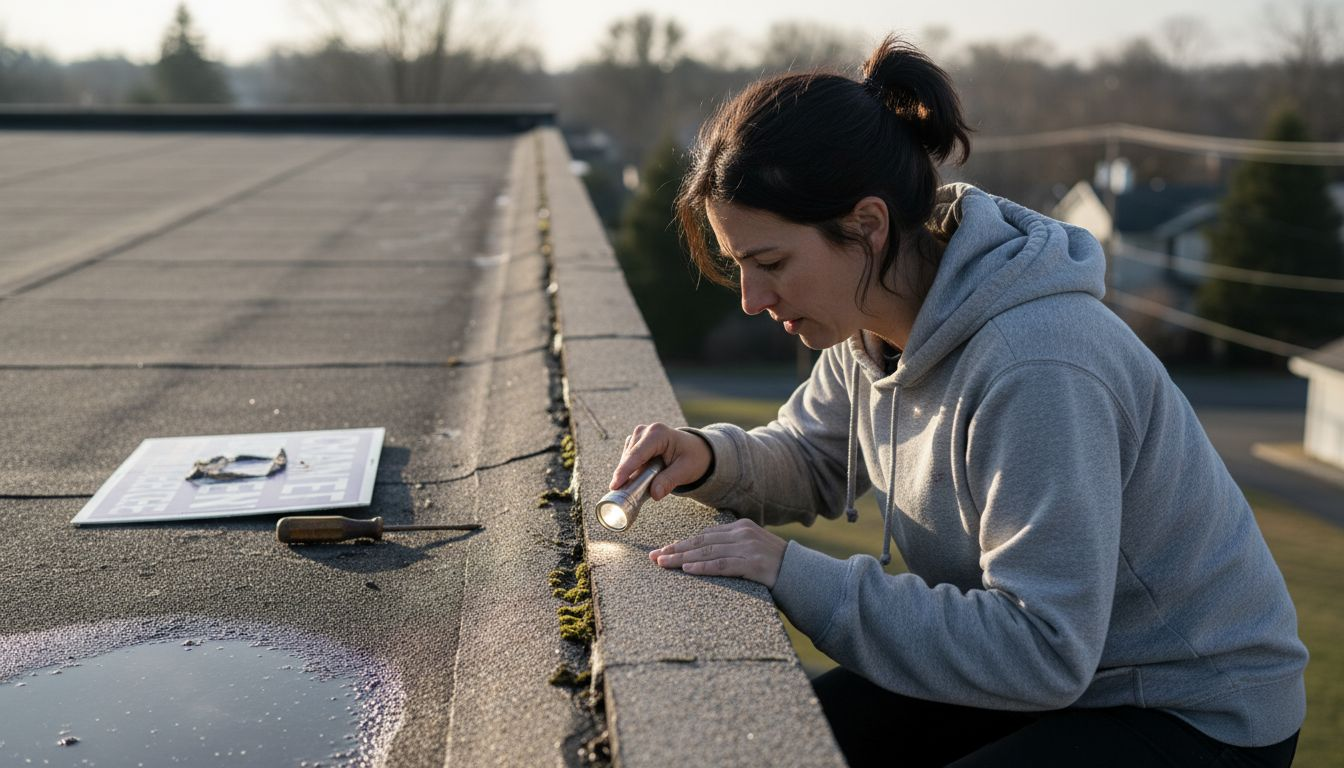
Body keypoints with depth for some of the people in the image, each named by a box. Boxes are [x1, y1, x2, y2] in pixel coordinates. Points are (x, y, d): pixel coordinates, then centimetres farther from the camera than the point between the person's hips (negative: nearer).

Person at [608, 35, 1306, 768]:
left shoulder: (1034, 368, -33)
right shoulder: (877, 318, -6)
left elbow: (1040, 649, -31)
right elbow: (808, 460, 11)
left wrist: (797, 577, -31)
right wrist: (711, 459, -11)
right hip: (1038, 672, 8)